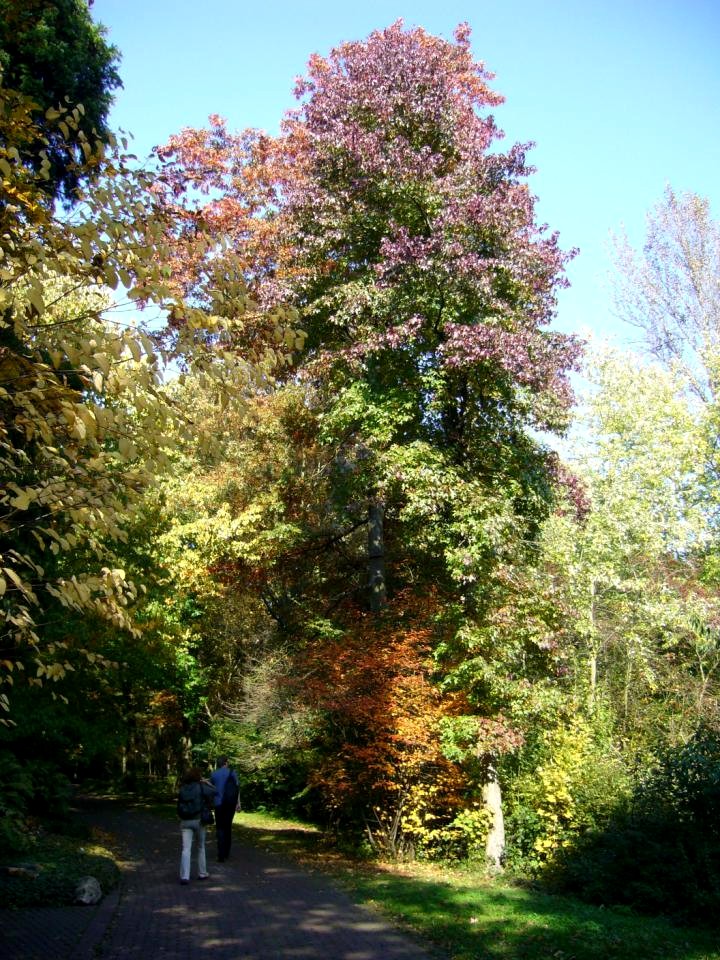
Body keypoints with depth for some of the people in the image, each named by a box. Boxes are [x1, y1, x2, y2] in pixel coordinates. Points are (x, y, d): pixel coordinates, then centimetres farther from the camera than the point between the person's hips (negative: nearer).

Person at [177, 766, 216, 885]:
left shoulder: (183, 788, 2)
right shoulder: (201, 787, -9)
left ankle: (184, 876, -10)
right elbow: (213, 792, -9)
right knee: (201, 848, 16)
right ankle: (202, 873, 24)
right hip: (198, 820, -2)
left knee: (186, 849, -1)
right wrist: (207, 783, 7)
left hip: (185, 821, 2)